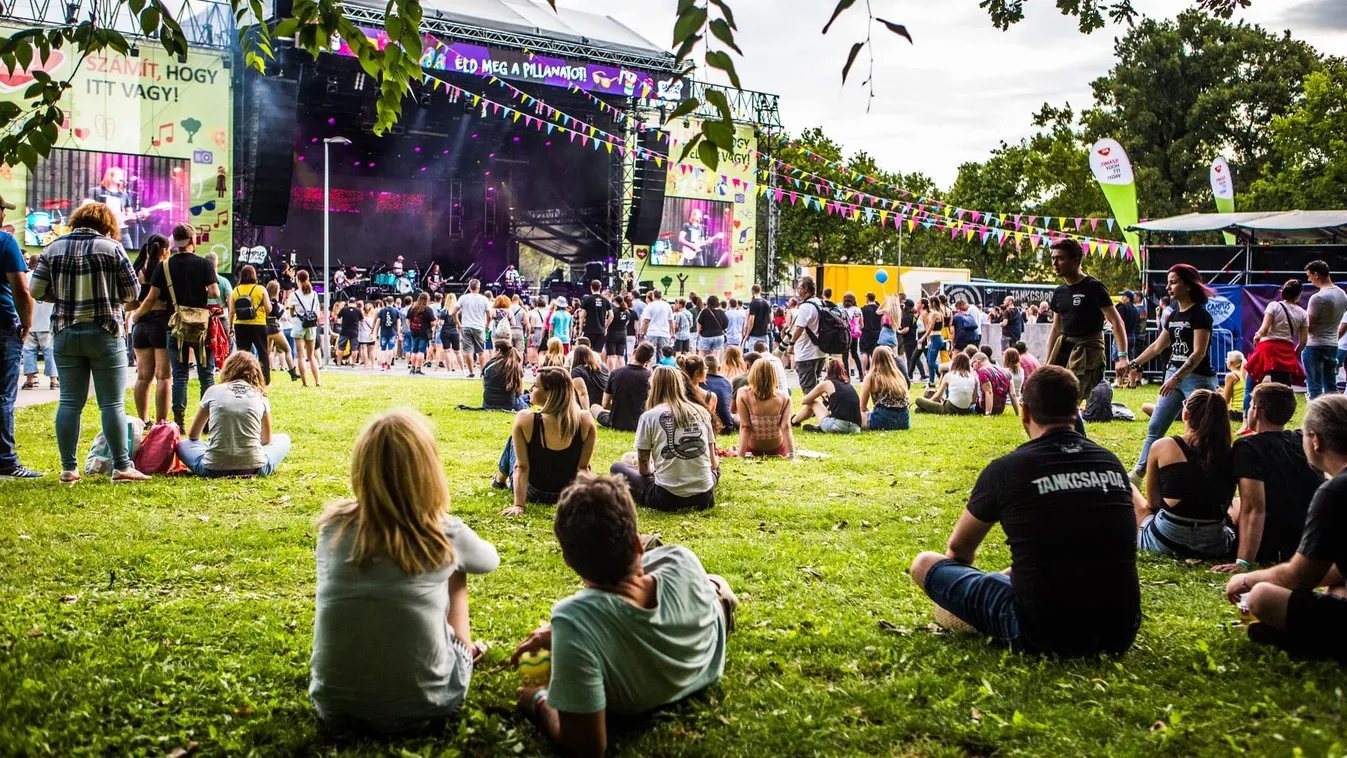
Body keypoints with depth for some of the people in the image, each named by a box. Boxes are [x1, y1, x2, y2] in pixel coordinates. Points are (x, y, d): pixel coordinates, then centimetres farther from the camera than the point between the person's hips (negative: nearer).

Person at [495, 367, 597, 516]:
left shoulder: (525, 419, -26)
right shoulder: (585, 420, -20)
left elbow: (521, 467, -22)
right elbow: (583, 467, -14)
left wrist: (518, 505, -18)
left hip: (533, 493, -2)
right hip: (566, 494, 3)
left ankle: (500, 480, 50)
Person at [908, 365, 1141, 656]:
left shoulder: (1005, 469, -8)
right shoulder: (1112, 463, 5)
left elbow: (958, 548, 10)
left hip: (1043, 635, -4)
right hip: (1120, 633, 4)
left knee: (925, 563, 6)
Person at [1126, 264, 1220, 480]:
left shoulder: (1200, 315, -13)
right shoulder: (1174, 316, 12)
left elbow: (1199, 352, -21)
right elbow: (1158, 346, 19)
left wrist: (1177, 377, -29)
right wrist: (1133, 364, 15)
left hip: (1197, 379, -8)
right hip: (1174, 376, 8)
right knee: (1155, 427, 9)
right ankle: (1140, 471, 15)